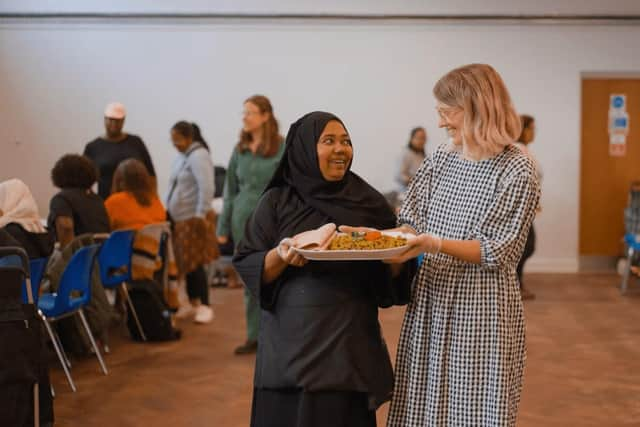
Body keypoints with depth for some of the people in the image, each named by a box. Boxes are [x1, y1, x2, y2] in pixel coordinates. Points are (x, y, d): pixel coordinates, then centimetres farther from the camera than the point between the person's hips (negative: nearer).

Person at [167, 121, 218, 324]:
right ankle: (192, 300, 21)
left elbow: (206, 188, -22)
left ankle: (204, 306, 2)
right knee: (184, 262, 11)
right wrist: (170, 210, 15)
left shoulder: (198, 156, -14)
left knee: (195, 263, -6)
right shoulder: (182, 156, 13)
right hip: (180, 218, 8)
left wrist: (200, 214, -23)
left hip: (193, 218, -8)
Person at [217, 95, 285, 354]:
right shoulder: (240, 150, 9)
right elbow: (230, 191, 13)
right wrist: (223, 227, 12)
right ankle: (254, 337, 19)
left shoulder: (282, 149, -6)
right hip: (243, 221, 5)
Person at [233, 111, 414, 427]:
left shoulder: (369, 202, 5)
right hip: (292, 344, -1)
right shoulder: (277, 202, 2)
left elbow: (390, 281, 9)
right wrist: (280, 256, -19)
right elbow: (247, 267, -1)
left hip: (351, 345, 1)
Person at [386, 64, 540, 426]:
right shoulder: (442, 159, 7)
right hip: (430, 301, 6)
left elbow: (496, 252, -15)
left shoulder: (517, 170, -11)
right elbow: (414, 222, 10)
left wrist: (436, 244, -27)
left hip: (480, 306, -6)